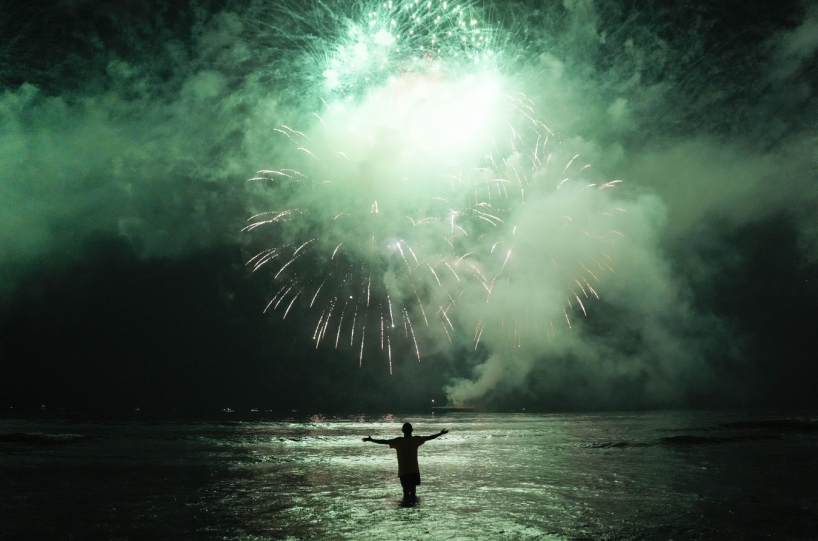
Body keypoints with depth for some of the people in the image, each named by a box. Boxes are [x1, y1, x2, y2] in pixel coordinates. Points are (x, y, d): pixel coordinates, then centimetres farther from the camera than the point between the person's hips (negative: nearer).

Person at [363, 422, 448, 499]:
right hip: (415, 471, 2)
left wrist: (371, 440, -4)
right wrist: (441, 433, 22)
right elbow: (430, 437, 9)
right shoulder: (416, 440, -1)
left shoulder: (399, 441, -8)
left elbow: (384, 442, -11)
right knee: (413, 491, 10)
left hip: (403, 471, -2)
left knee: (406, 491, 3)